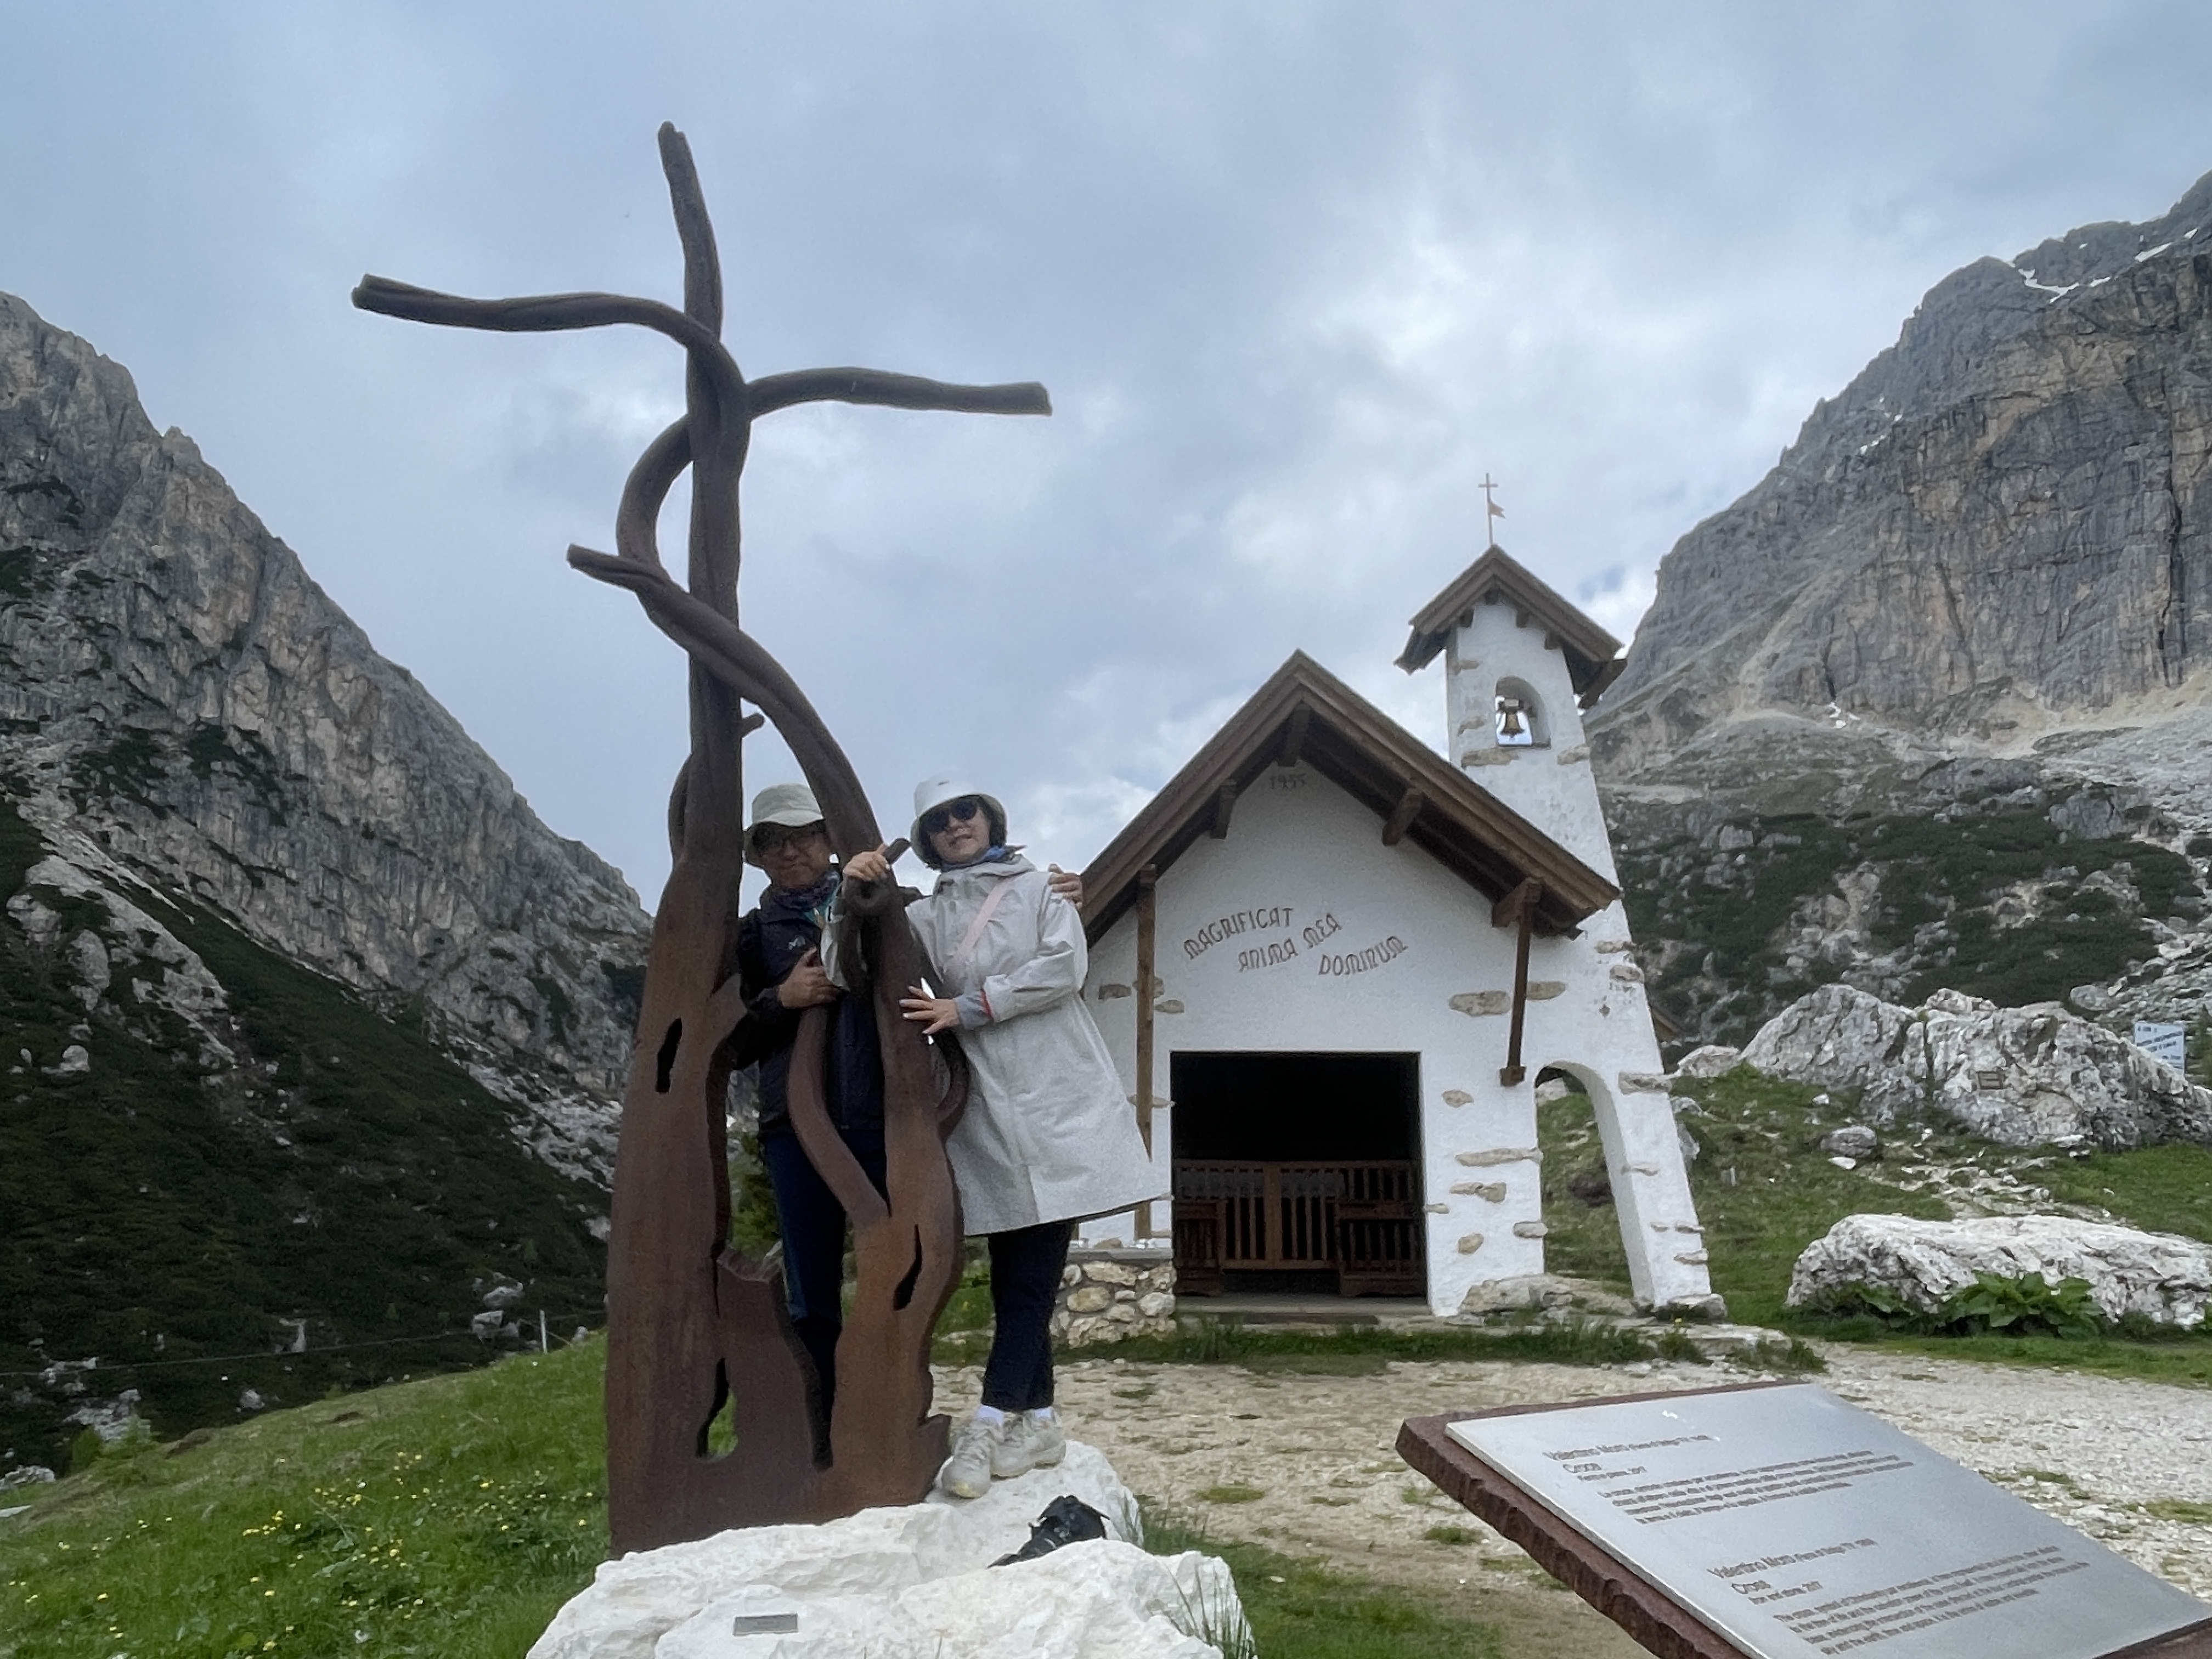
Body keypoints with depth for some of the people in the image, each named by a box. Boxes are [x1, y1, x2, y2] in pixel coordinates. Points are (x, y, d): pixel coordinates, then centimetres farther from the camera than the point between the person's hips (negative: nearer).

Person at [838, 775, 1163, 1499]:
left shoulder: (1040, 888, 11)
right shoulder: (925, 917, 14)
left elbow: (1066, 966, -5)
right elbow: (848, 972, 6)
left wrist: (966, 1008, -8)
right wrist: (851, 895, -9)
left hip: (1057, 1095, -2)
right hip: (988, 1107, 2)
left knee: (1036, 1263, -9)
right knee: (1012, 1265, 4)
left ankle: (992, 1421, -10)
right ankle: (1037, 1419, 12)